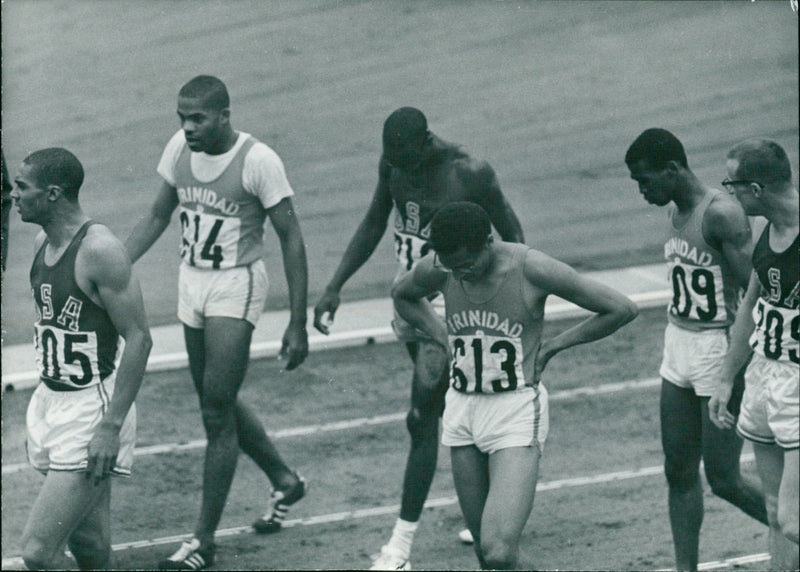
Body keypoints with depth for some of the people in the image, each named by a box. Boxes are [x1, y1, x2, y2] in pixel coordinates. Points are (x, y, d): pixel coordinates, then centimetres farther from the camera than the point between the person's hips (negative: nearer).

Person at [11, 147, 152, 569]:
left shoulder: (99, 250, -18)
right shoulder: (43, 244, 9)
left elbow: (138, 339, -19)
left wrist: (111, 426, -23)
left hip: (91, 407, -9)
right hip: (51, 403, 9)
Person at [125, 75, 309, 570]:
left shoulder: (258, 161, -19)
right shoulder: (180, 148, -1)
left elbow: (291, 239, -13)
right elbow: (157, 218, 12)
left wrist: (298, 325, -14)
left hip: (236, 288, -7)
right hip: (191, 283, 7)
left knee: (217, 412, -8)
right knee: (220, 403, 17)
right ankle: (285, 481, 40)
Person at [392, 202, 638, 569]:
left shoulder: (531, 270, -16)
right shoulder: (437, 270, -4)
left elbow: (622, 309, -10)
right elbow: (402, 295, 22)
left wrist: (554, 345, -5)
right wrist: (444, 338, 8)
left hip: (517, 412, -5)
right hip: (462, 411, 5)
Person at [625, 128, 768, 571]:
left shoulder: (721, 214, -18)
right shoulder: (677, 211, 9)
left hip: (719, 350, -8)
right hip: (678, 347, 8)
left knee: (723, 478, -2)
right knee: (679, 472, 7)